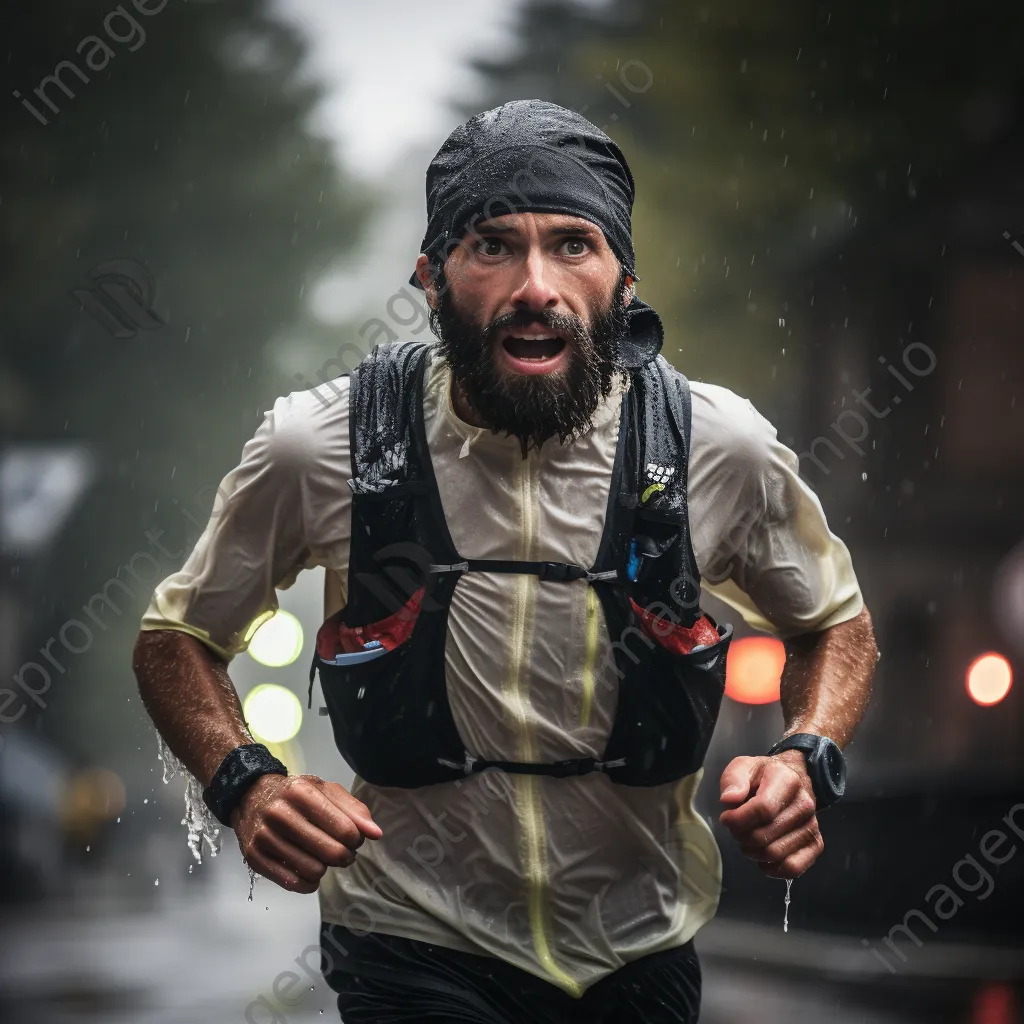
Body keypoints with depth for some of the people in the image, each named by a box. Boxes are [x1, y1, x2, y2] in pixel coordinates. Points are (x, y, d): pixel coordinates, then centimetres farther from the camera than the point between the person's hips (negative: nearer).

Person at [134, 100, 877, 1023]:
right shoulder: (318, 448, -13)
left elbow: (837, 624, 8)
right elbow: (177, 636, 2)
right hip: (415, 944, -2)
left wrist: (808, 761, -12)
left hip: (640, 948, 2)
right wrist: (245, 783, -17)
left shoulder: (721, 447, -10)